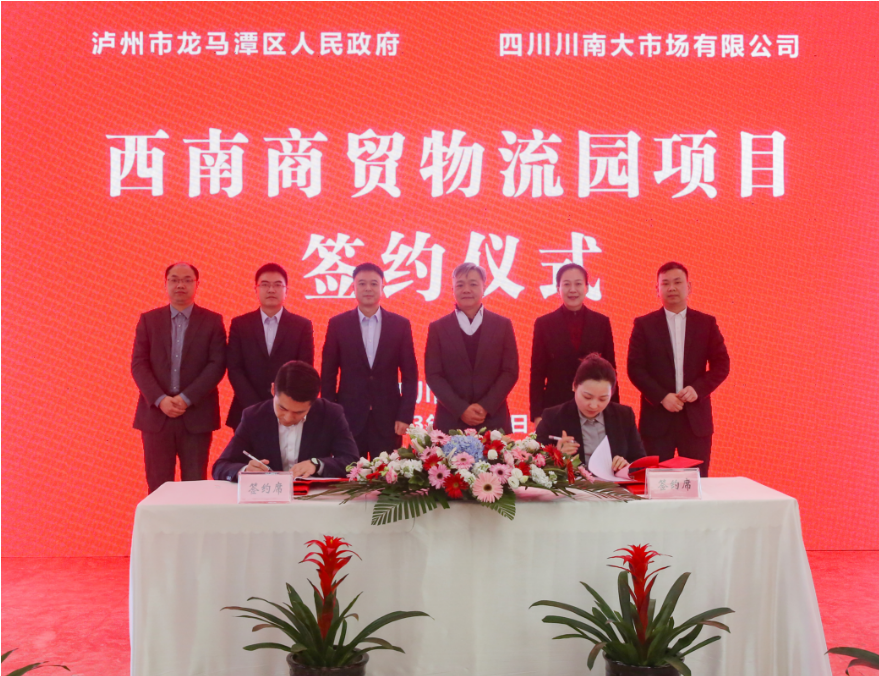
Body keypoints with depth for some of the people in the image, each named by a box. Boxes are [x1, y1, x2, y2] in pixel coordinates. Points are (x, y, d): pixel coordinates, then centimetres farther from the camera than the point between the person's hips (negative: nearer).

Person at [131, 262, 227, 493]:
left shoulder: (212, 321, 5)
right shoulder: (148, 320, 9)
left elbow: (217, 365, -4)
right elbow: (139, 364, 2)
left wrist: (187, 398, -13)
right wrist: (160, 399, -12)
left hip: (196, 415, -1)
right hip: (156, 413, 1)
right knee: (158, 487, 4)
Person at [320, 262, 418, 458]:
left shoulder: (401, 324, 3)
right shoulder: (337, 324, 3)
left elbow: (409, 375, 4)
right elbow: (328, 375, 4)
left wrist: (405, 416, -4)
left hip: (388, 419, 0)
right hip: (348, 418, 0)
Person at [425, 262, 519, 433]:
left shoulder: (503, 325, 6)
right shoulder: (437, 328, 5)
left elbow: (510, 371, 2)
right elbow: (433, 375, 0)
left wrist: (486, 406, -10)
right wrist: (461, 409, -11)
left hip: (494, 420, 0)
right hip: (451, 420, 0)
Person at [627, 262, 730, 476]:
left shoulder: (706, 323, 8)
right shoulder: (644, 325, 3)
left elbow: (721, 364, 5)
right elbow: (635, 368, -2)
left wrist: (698, 388, -11)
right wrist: (662, 396, -13)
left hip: (696, 417, 2)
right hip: (657, 416, -1)